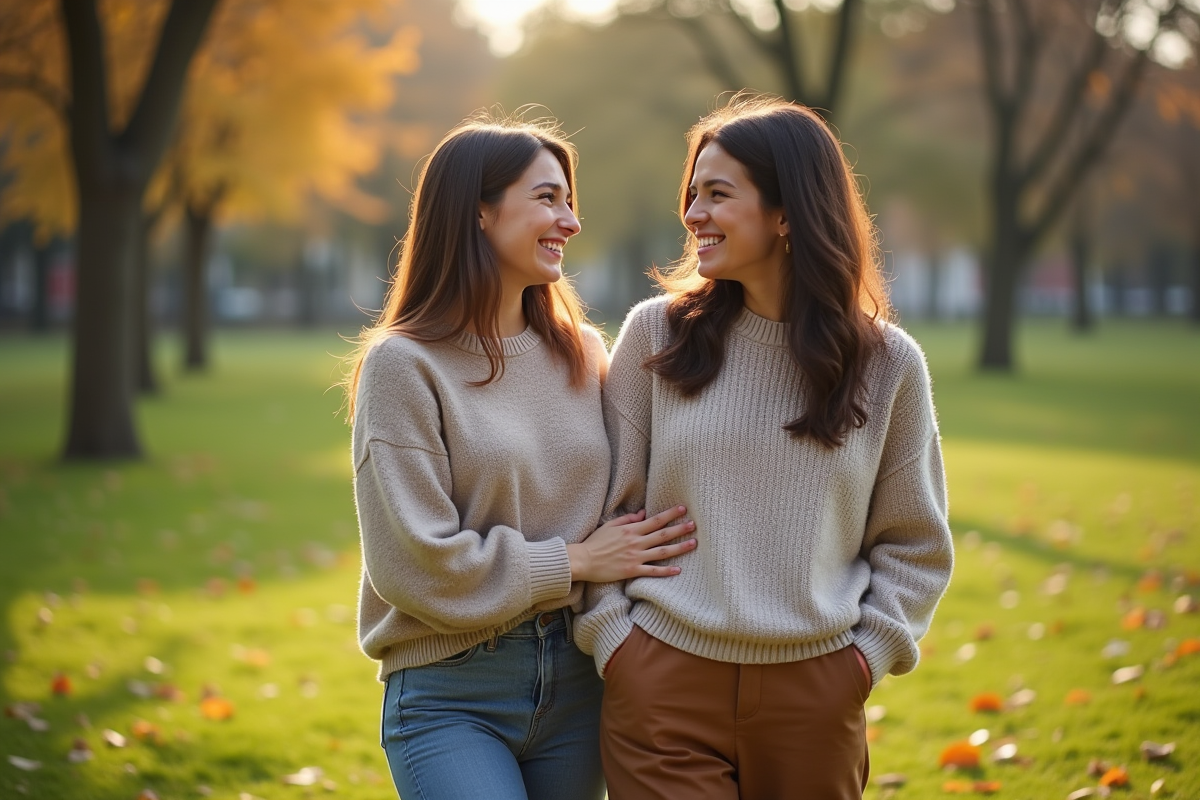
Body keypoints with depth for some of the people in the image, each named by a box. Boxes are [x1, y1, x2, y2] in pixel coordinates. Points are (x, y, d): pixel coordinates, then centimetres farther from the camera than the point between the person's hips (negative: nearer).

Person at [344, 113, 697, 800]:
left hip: (577, 682, 5)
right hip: (450, 694, -5)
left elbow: (624, 512, 8)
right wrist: (572, 563, -10)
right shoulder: (403, 364, -8)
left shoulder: (582, 352, 7)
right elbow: (414, 561, -13)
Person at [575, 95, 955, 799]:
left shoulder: (887, 364, 0)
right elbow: (603, 506, 4)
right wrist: (612, 637, -3)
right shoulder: (656, 334, 0)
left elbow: (914, 543, 8)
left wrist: (868, 653, -1)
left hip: (817, 691, 1)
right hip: (663, 685, 0)